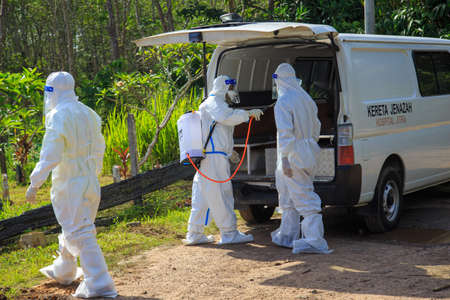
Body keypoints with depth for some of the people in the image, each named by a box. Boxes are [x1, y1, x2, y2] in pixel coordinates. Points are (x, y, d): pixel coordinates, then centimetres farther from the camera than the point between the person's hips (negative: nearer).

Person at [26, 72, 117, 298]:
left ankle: (99, 284, -8)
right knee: (71, 228, 24)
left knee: (79, 233, -6)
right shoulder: (88, 113, 8)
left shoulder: (58, 116, -17)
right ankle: (63, 271, 42)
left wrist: (35, 183, -15)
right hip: (89, 182, 8)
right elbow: (99, 148, 17)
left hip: (69, 184, -8)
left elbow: (50, 155, -21)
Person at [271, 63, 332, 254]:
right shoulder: (306, 99, 12)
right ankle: (287, 236, 27)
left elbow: (284, 132, -24)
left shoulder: (283, 102, -15)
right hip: (306, 154, 9)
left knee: (304, 199, -8)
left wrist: (284, 159, -24)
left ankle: (315, 241, -9)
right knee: (288, 197, 19)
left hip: (293, 157, -9)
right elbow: (315, 127, 20)